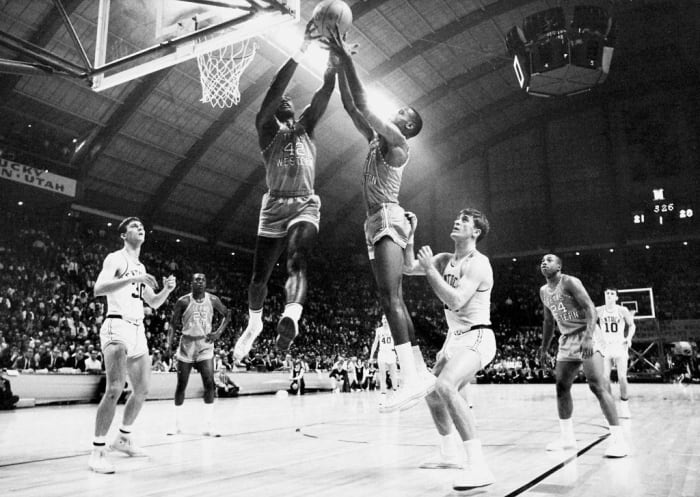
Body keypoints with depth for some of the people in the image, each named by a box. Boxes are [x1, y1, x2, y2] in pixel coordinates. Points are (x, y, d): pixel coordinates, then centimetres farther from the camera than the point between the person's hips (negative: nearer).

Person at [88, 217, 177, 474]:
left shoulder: (141, 267, 21)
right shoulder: (116, 258, -3)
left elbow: (154, 303, 24)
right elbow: (98, 289, -19)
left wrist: (167, 290, 5)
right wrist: (133, 279, -28)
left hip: (138, 329, 9)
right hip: (117, 326, -8)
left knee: (142, 390, 13)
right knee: (115, 388, -20)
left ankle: (123, 438, 30)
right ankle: (97, 451, -12)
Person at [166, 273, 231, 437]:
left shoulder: (212, 300, -2)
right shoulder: (183, 301, -7)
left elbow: (227, 314, 11)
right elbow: (173, 324, -1)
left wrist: (219, 332, -2)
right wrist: (169, 343, -13)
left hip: (205, 345, 1)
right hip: (186, 345, -1)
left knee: (209, 384, -9)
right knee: (181, 385, 5)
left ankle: (208, 425, -1)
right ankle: (177, 423, 21)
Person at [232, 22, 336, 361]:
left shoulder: (305, 125, 17)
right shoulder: (267, 127, 6)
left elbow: (326, 90, 5)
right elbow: (275, 88, -10)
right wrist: (303, 47, -15)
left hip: (306, 204, 1)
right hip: (275, 205, -1)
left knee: (297, 260, -26)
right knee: (260, 274, 5)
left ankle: (290, 320, -47)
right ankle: (254, 324, 31)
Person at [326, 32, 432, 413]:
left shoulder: (397, 142, -2)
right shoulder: (375, 139, 23)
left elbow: (364, 106, -12)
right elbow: (351, 107, 22)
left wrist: (348, 60, -9)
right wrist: (339, 65, 19)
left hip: (388, 218, -9)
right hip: (376, 223, 10)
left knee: (391, 298, -22)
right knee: (392, 300, 8)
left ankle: (410, 379, -28)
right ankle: (421, 372, 13)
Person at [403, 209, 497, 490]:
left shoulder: (477, 263, -16)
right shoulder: (445, 259, 9)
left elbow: (456, 301, -27)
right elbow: (408, 268, 6)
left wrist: (430, 268, -22)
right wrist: (409, 235, -2)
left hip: (476, 338, -9)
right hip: (455, 338, 9)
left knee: (445, 385, -32)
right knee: (432, 391, 18)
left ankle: (478, 467, -32)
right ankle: (450, 454, 35)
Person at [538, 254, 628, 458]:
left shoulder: (570, 282, -12)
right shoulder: (544, 292, 11)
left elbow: (590, 308, -20)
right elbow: (549, 321, 21)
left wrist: (588, 337, -33)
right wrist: (544, 348, 20)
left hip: (586, 336, -8)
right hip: (567, 339, 8)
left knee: (598, 385, -17)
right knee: (561, 387, 7)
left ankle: (618, 439, -14)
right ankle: (567, 437, 18)